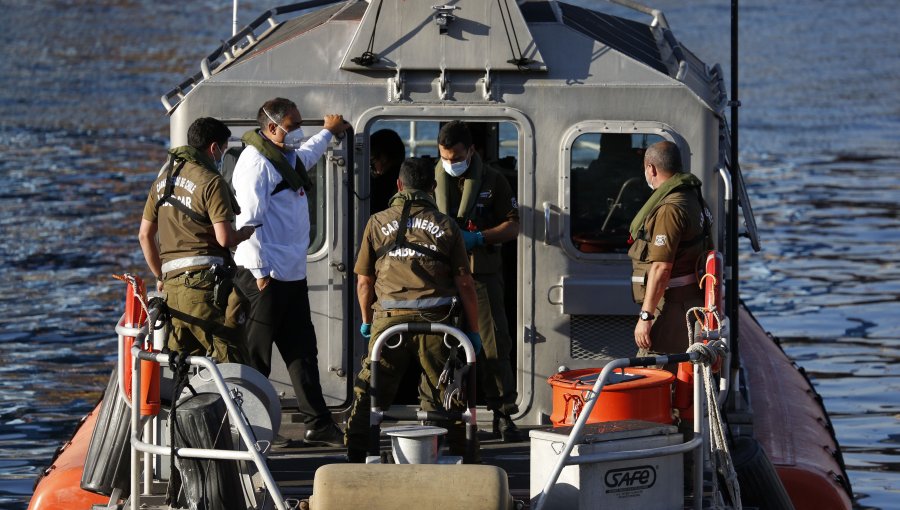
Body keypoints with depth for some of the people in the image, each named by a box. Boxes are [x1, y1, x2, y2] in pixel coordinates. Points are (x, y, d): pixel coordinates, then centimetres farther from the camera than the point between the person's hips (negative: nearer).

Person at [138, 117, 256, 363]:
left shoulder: (162, 180, 17)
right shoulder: (211, 181, -7)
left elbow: (145, 235, 19)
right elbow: (224, 238, -14)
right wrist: (247, 232, 6)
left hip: (172, 284, 7)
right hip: (204, 281, -7)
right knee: (230, 362, -8)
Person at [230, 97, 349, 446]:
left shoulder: (289, 158, 17)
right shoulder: (256, 161, -13)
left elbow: (307, 154, 45)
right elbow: (250, 218, -19)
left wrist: (328, 132, 60)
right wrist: (260, 272, -22)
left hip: (292, 274, 10)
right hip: (265, 276, -10)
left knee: (303, 352, 11)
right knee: (255, 360, -4)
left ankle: (318, 424, 14)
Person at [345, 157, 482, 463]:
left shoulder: (378, 223, 9)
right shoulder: (446, 225, 7)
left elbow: (363, 280, 11)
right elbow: (464, 283, 4)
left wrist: (367, 321, 26)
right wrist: (473, 330, 12)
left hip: (389, 319, 0)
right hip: (436, 322, 0)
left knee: (370, 393, 5)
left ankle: (355, 458, 3)